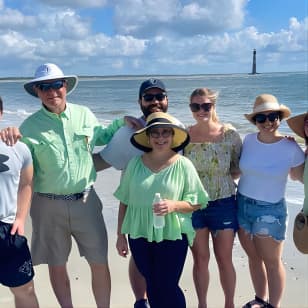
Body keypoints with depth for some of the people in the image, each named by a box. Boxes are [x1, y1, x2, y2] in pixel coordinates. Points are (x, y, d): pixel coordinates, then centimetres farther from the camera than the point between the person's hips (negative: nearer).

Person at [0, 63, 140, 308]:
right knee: (57, 265, 14)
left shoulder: (84, 114, 2)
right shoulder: (30, 126, -5)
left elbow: (100, 136, 21)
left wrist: (121, 123, 9)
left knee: (100, 263, 9)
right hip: (49, 205, -1)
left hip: (86, 201, 2)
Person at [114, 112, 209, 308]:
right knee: (152, 287, 14)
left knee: (168, 288, 2)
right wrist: (121, 235, 7)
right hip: (139, 236, 3)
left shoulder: (183, 165, -6)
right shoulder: (135, 164, 1)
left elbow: (197, 202, -3)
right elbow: (124, 202, 6)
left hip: (172, 237, -3)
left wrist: (174, 206, -21)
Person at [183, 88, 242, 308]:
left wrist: (221, 180, -10)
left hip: (223, 203, -1)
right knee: (200, 259, 12)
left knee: (224, 259, 9)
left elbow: (239, 168, 2)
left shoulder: (230, 134, -7)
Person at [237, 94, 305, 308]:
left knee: (272, 262, 9)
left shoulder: (291, 148, -13)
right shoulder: (249, 140, -3)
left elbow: (299, 176, -2)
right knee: (254, 258, 19)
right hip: (242, 204, 4)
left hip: (270, 210, -4)